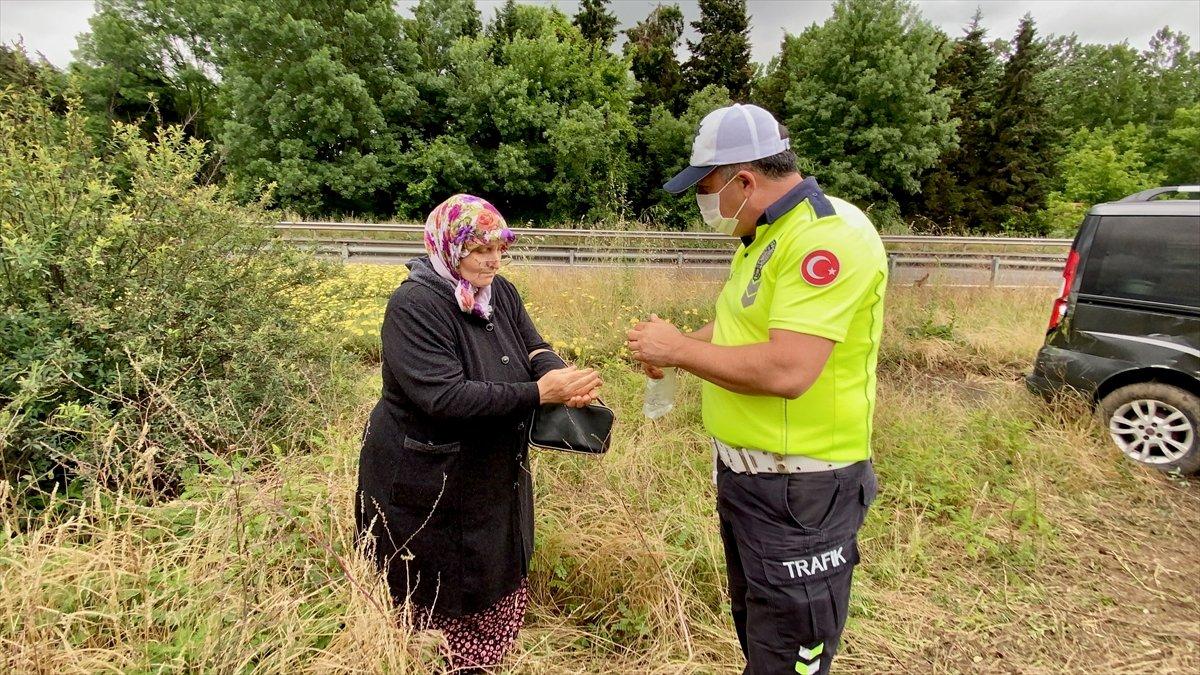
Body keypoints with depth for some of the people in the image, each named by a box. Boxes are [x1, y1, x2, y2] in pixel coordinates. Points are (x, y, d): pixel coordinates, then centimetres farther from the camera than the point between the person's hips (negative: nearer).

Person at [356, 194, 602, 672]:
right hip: (426, 489, -7)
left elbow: (534, 348, -4)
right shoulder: (414, 306, -22)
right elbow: (445, 397, -31)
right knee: (436, 605, 12)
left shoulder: (500, 292, 2)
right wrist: (541, 391, -33)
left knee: (500, 588, 21)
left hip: (494, 480, 8)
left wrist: (565, 376, -28)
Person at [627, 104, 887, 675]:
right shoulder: (764, 235, 9)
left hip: (799, 492, -9)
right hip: (743, 473, 10)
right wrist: (672, 346, 3)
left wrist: (681, 350, -19)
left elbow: (786, 371, -32)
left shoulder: (830, 237, -23)